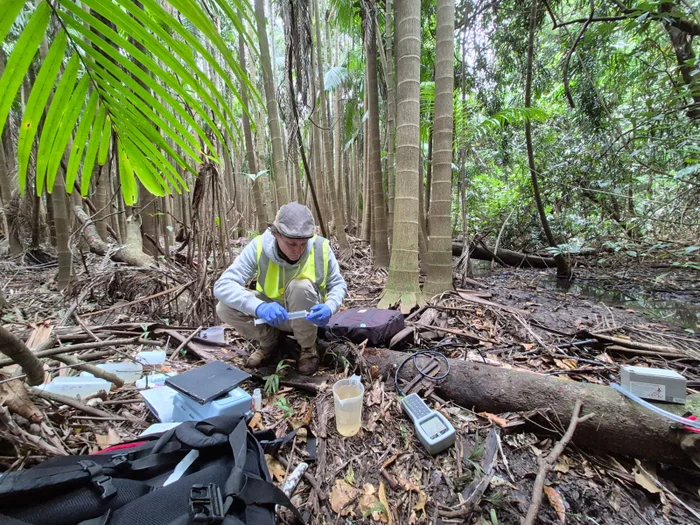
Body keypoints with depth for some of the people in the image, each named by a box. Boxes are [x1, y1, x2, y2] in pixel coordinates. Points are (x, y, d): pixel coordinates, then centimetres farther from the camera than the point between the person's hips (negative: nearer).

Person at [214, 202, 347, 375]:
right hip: (270, 312, 1)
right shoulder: (259, 246, -24)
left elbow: (338, 284, -12)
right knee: (225, 308, -22)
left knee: (301, 286, -33)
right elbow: (223, 285, -28)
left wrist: (329, 307, -34)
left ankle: (308, 348, -7)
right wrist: (259, 307, -46)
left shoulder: (320, 247, -23)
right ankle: (270, 339, 6)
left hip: (307, 315, -1)